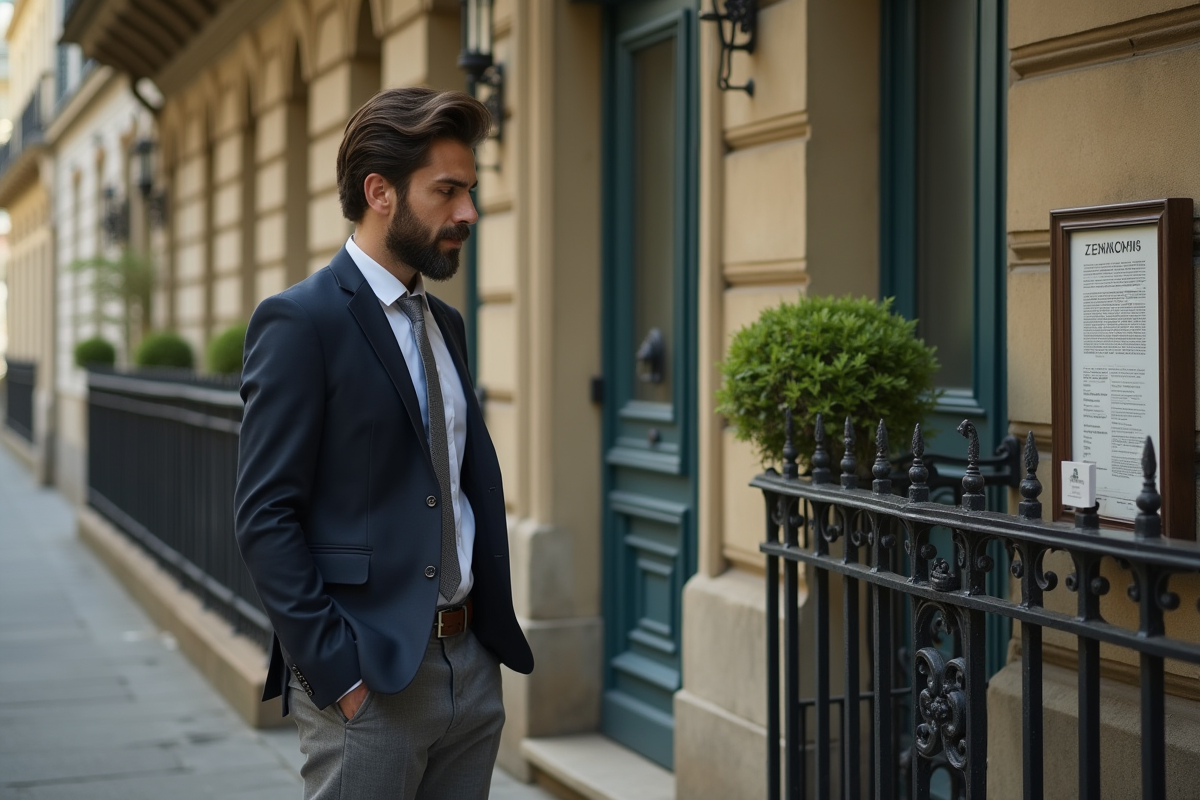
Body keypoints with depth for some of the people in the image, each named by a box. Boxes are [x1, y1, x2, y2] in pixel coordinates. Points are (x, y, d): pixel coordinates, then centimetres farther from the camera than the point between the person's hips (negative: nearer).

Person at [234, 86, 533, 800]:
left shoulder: (444, 324, 14)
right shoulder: (300, 322, -10)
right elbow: (266, 519, -14)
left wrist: (496, 630, 9)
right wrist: (334, 673, -16)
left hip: (472, 670, 7)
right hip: (367, 678, -7)